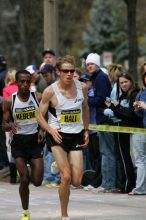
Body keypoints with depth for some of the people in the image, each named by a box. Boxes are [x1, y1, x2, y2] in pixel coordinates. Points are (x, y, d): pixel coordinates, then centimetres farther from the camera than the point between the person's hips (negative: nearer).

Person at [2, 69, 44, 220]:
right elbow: (4, 124, 0)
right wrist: (10, 125, -23)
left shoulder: (38, 98, -3)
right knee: (24, 180, -5)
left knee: (37, 181, -5)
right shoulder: (10, 101, -5)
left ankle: (29, 175, 33)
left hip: (35, 140, 1)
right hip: (18, 141, -1)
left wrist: (42, 130, -10)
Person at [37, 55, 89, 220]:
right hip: (58, 135, -3)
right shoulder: (50, 91, -12)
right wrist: (51, 130, -21)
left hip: (76, 135, 3)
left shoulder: (82, 87, -1)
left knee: (76, 182, -3)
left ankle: (61, 165, 33)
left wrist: (86, 130, 13)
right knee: (66, 177, -14)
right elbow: (40, 115, -4)